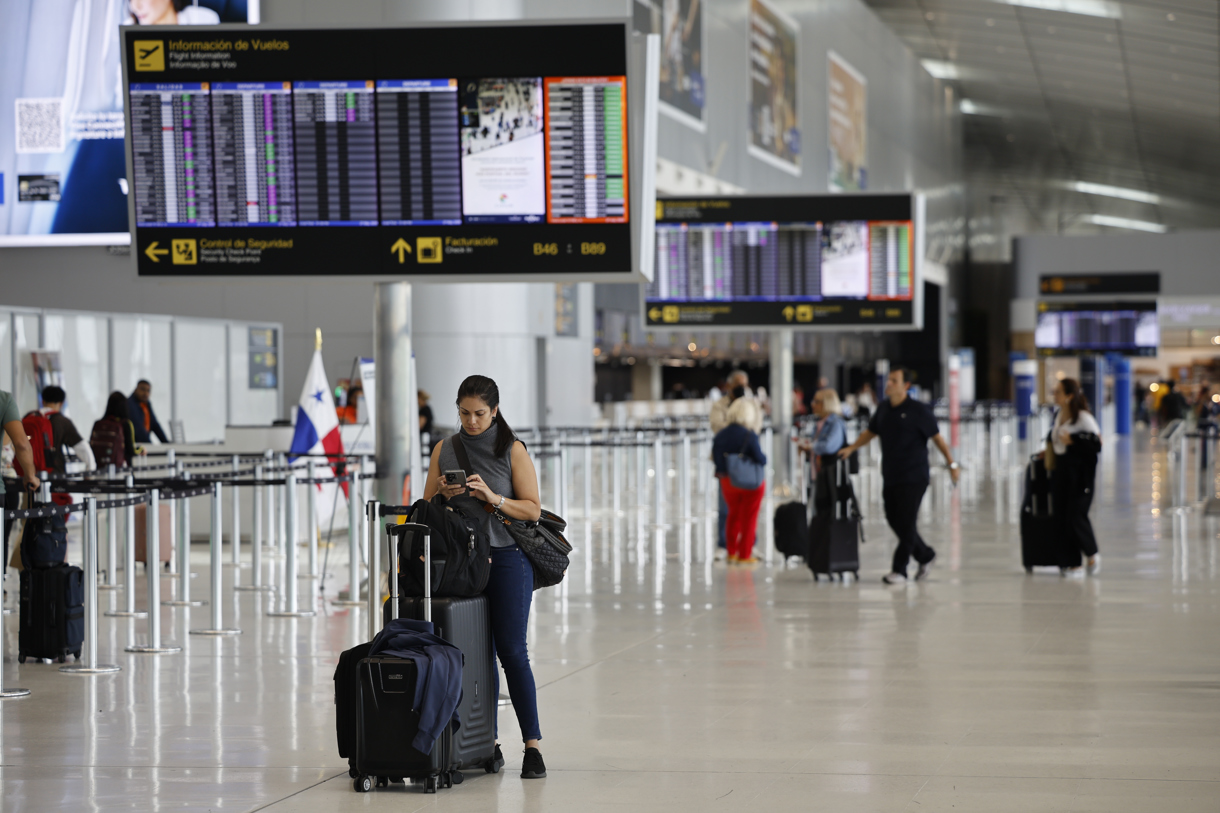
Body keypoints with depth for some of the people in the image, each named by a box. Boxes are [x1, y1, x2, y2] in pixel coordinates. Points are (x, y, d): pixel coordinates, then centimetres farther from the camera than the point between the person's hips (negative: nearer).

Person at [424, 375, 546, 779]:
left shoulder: (512, 450, -1)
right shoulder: (444, 450, 9)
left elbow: (533, 509, -4)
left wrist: (493, 497, -18)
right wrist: (443, 495, -10)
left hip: (507, 558, -3)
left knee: (512, 651, -8)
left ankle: (532, 745, -7)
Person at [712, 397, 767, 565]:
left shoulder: (720, 436, -5)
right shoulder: (750, 436, -21)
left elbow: (715, 458, -1)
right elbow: (761, 459, -21)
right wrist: (764, 458, 0)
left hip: (727, 481, 5)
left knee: (733, 515, 21)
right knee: (749, 518, 9)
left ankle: (732, 552, 24)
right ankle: (745, 555, 13)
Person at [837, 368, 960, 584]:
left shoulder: (918, 410, -8)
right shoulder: (884, 408, 9)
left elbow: (937, 438, -3)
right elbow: (870, 433, 22)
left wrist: (952, 463, -5)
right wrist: (851, 448, 10)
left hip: (914, 477, -6)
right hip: (890, 476, 6)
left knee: (906, 523, -7)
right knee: (894, 520, 9)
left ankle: (899, 570, -1)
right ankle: (924, 555, 29)